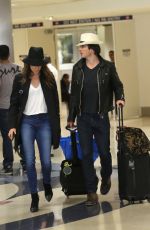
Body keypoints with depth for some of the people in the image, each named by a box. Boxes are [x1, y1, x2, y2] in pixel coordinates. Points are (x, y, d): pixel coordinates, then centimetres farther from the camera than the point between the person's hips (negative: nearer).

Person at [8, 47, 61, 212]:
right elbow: (14, 103, 3)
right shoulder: (20, 79, 2)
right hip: (26, 122, 0)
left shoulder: (49, 79, 4)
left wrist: (56, 126, 2)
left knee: (46, 161, -1)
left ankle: (47, 184, 31)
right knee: (29, 161, -5)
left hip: (44, 122, 0)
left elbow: (55, 103, 7)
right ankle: (34, 196, 8)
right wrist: (12, 125, -6)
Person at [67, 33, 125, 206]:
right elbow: (74, 94, 7)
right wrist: (71, 118, 8)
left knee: (104, 152, 8)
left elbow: (117, 85, 9)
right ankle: (91, 192, 6)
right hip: (83, 118, 2)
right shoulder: (78, 68, 2)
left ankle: (106, 177, 39)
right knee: (86, 154, 0)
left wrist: (120, 98, -13)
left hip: (101, 117, -2)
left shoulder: (107, 67, -6)